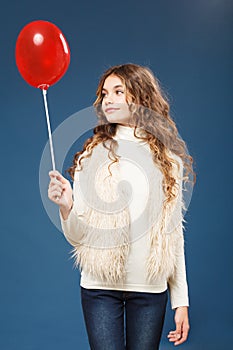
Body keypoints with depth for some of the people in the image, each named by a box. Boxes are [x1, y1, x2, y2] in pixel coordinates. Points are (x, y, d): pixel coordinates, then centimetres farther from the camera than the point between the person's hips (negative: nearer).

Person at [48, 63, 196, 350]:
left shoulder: (169, 159, 2)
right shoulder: (92, 155, -2)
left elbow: (174, 233, 6)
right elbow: (77, 238, -3)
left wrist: (181, 301, 6)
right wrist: (66, 208, -24)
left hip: (150, 288, 1)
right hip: (100, 286, -1)